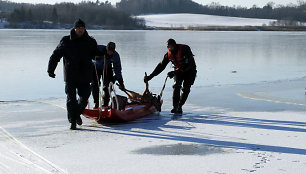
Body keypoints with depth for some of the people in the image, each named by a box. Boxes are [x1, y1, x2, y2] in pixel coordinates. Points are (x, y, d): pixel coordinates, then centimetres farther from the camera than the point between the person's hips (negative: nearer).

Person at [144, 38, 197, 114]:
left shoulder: (185, 49, -27)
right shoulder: (169, 54, -11)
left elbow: (188, 65, -32)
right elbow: (161, 66, -3)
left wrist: (175, 72, -36)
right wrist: (150, 76, -8)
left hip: (190, 70, -3)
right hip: (178, 71, 3)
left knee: (186, 89, -9)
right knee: (177, 86, -18)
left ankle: (179, 106, 4)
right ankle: (175, 106, -17)